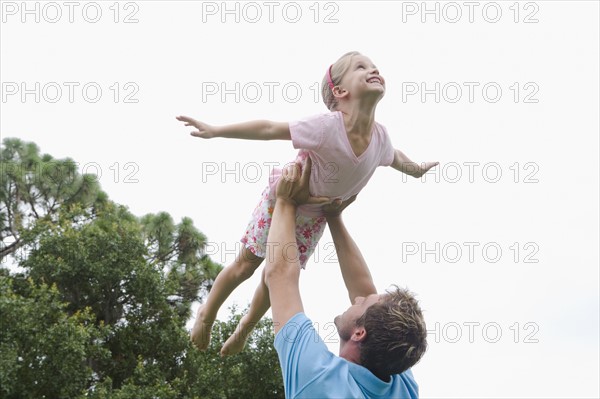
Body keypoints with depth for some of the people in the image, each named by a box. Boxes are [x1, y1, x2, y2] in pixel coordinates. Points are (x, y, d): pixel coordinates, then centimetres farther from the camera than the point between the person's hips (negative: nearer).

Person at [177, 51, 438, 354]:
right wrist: (215, 131, -31)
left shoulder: (380, 137, -21)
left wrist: (417, 169, 24)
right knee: (246, 264, 7)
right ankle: (207, 313, 35)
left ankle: (244, 328, 42)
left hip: (315, 214, 5)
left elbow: (394, 157, 5)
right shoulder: (328, 127, -38)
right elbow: (269, 129, -32)